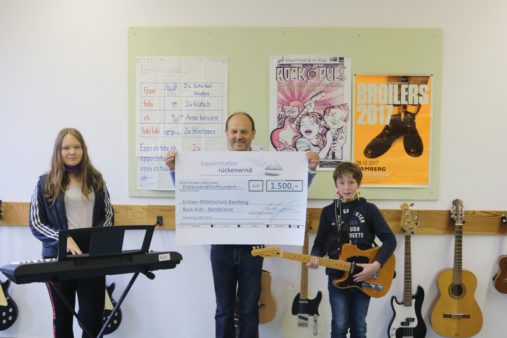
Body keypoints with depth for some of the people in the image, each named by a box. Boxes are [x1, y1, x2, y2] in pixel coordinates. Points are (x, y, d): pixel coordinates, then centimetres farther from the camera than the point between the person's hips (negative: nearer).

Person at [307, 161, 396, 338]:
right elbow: (320, 243, 6)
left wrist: (376, 265, -17)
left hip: (364, 275, 0)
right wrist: (315, 257, -16)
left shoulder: (369, 209, -3)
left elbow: (390, 239, -5)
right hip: (337, 275, 0)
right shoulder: (328, 211, 2)